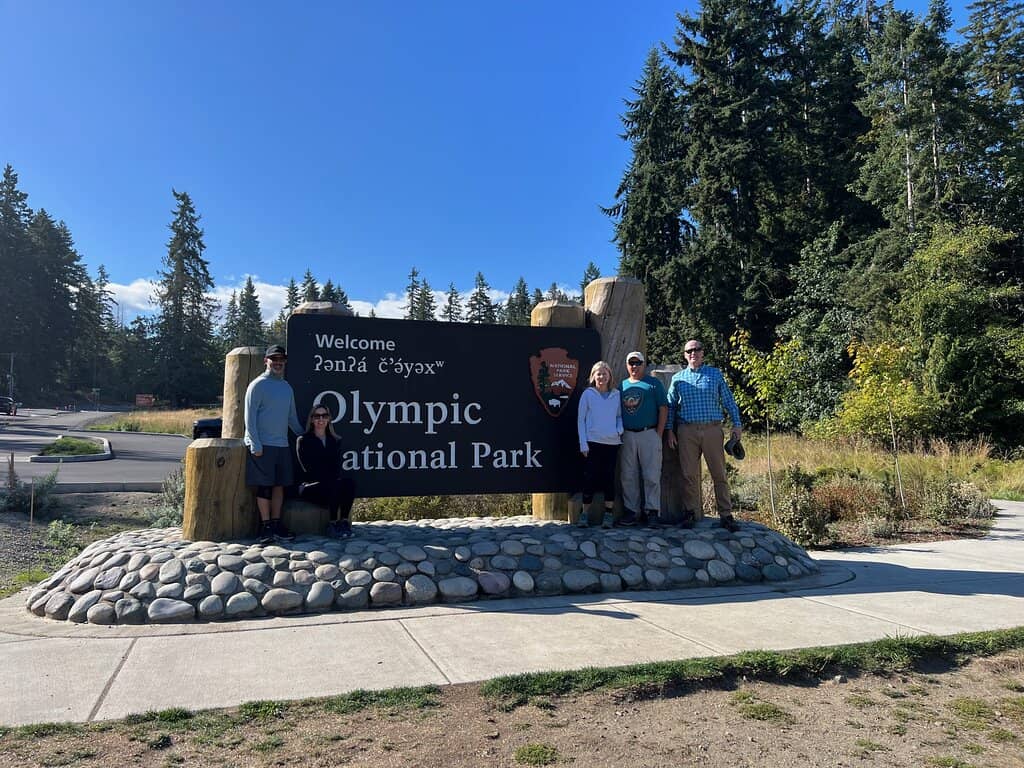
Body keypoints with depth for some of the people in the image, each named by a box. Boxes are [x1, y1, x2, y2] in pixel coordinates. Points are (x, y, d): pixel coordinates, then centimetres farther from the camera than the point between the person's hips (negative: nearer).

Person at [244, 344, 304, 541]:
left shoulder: (287, 387, 15)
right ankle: (266, 525, 5)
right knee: (264, 486, -2)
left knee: (279, 485, 8)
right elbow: (250, 416, -9)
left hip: (282, 444, 6)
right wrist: (255, 445, -14)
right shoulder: (258, 385, -5)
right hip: (263, 445, -6)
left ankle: (276, 523, 15)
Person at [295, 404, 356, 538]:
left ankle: (344, 522, -26)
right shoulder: (303, 440, 3)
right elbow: (308, 468, -6)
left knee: (349, 483, -29)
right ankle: (333, 525, -23)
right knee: (335, 486, -34)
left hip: (331, 484, 4)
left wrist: (335, 480, -15)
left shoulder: (335, 441, 16)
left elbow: (337, 467, 8)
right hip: (309, 486, -4)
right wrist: (332, 482, -16)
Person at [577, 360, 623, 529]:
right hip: (593, 442, -2)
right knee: (589, 477, -1)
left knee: (609, 478, 4)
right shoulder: (587, 394, 2)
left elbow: (620, 416, 17)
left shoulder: (616, 394, 8)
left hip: (612, 442, 2)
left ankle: (608, 515, 10)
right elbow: (581, 419, 2)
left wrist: (620, 430, -5)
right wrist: (583, 443, -5)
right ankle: (585, 513, 9)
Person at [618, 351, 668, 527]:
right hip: (626, 436, 4)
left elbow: (663, 409, 0)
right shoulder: (622, 385, 15)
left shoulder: (654, 384, 5)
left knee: (651, 476, -3)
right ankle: (630, 511, 13)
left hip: (649, 434, -3)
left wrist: (659, 433, -7)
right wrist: (619, 433, 7)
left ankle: (651, 511, 3)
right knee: (628, 476, 6)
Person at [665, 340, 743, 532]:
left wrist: (736, 424, 4)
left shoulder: (715, 374, 10)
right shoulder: (678, 378, 12)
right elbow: (670, 406, 14)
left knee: (719, 473, 1)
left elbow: (728, 401, 10)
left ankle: (726, 515, 7)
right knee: (689, 474, 2)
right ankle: (689, 513, 13)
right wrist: (670, 430, 7)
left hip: (712, 429, 0)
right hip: (687, 431, 1)